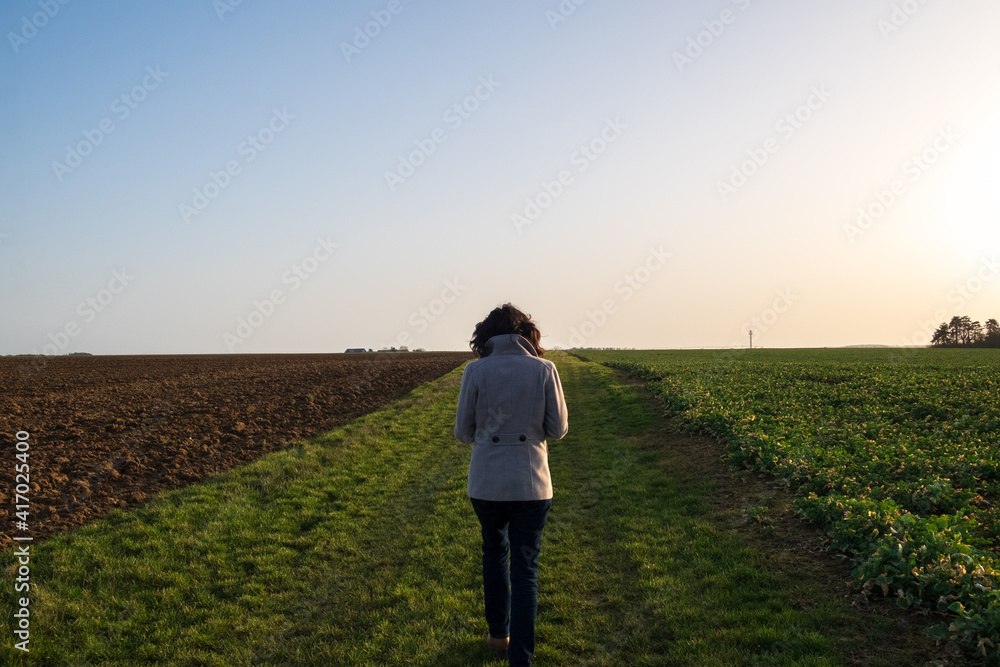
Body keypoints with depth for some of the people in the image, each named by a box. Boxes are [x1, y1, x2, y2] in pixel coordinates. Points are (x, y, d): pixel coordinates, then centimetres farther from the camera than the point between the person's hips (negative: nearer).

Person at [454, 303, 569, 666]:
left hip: (487, 482, 1)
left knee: (494, 553, 25)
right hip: (530, 484, -1)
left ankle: (498, 635, 37)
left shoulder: (476, 370, -5)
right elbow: (558, 429, 0)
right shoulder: (544, 369, -4)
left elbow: (464, 431, 1)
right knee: (525, 570, 9)